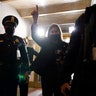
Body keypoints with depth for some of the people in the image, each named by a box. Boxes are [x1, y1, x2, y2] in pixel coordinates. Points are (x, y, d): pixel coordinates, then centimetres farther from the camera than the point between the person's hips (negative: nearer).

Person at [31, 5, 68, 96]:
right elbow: (35, 35, -11)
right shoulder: (45, 43, 4)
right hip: (47, 75, 0)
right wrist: (35, 19, -26)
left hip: (61, 76, 0)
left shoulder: (65, 45, 4)